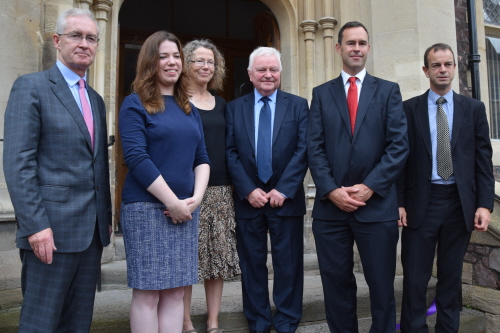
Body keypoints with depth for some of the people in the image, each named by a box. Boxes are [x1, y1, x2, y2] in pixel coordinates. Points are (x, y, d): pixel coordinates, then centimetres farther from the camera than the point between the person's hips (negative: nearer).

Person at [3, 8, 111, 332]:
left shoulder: (96, 100, 17)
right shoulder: (31, 87, -4)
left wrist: (106, 218, 13)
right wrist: (35, 226, -18)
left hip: (92, 231, 7)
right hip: (52, 228, -6)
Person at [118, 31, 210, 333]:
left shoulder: (189, 109, 15)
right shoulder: (135, 104, -1)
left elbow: (202, 158, 11)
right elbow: (137, 158, -12)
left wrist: (195, 198, -5)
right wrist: (173, 202, -15)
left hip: (186, 209, 5)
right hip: (147, 208, -5)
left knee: (175, 292, 8)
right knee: (147, 293, 1)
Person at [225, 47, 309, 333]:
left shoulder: (298, 105, 5)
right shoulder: (234, 108, 8)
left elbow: (303, 150, -3)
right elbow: (231, 153, 1)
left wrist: (283, 190, -12)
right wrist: (248, 190, -10)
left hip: (286, 198, -1)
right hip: (248, 199, 1)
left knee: (288, 264, 6)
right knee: (252, 264, 9)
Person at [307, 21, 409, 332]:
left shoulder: (389, 90, 8)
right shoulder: (321, 93, 10)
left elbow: (399, 145, -1)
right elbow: (315, 148, 2)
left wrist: (369, 187, -11)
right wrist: (331, 190, -10)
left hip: (377, 205, -1)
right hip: (331, 206, 1)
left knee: (382, 286, 8)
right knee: (336, 283, 10)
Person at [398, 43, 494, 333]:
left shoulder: (474, 108, 8)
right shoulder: (409, 109, 3)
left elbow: (483, 159, 5)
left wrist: (484, 204, -3)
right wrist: (399, 202, -6)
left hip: (460, 203, 2)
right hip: (421, 202, -2)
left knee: (452, 274, 13)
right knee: (415, 276, 2)